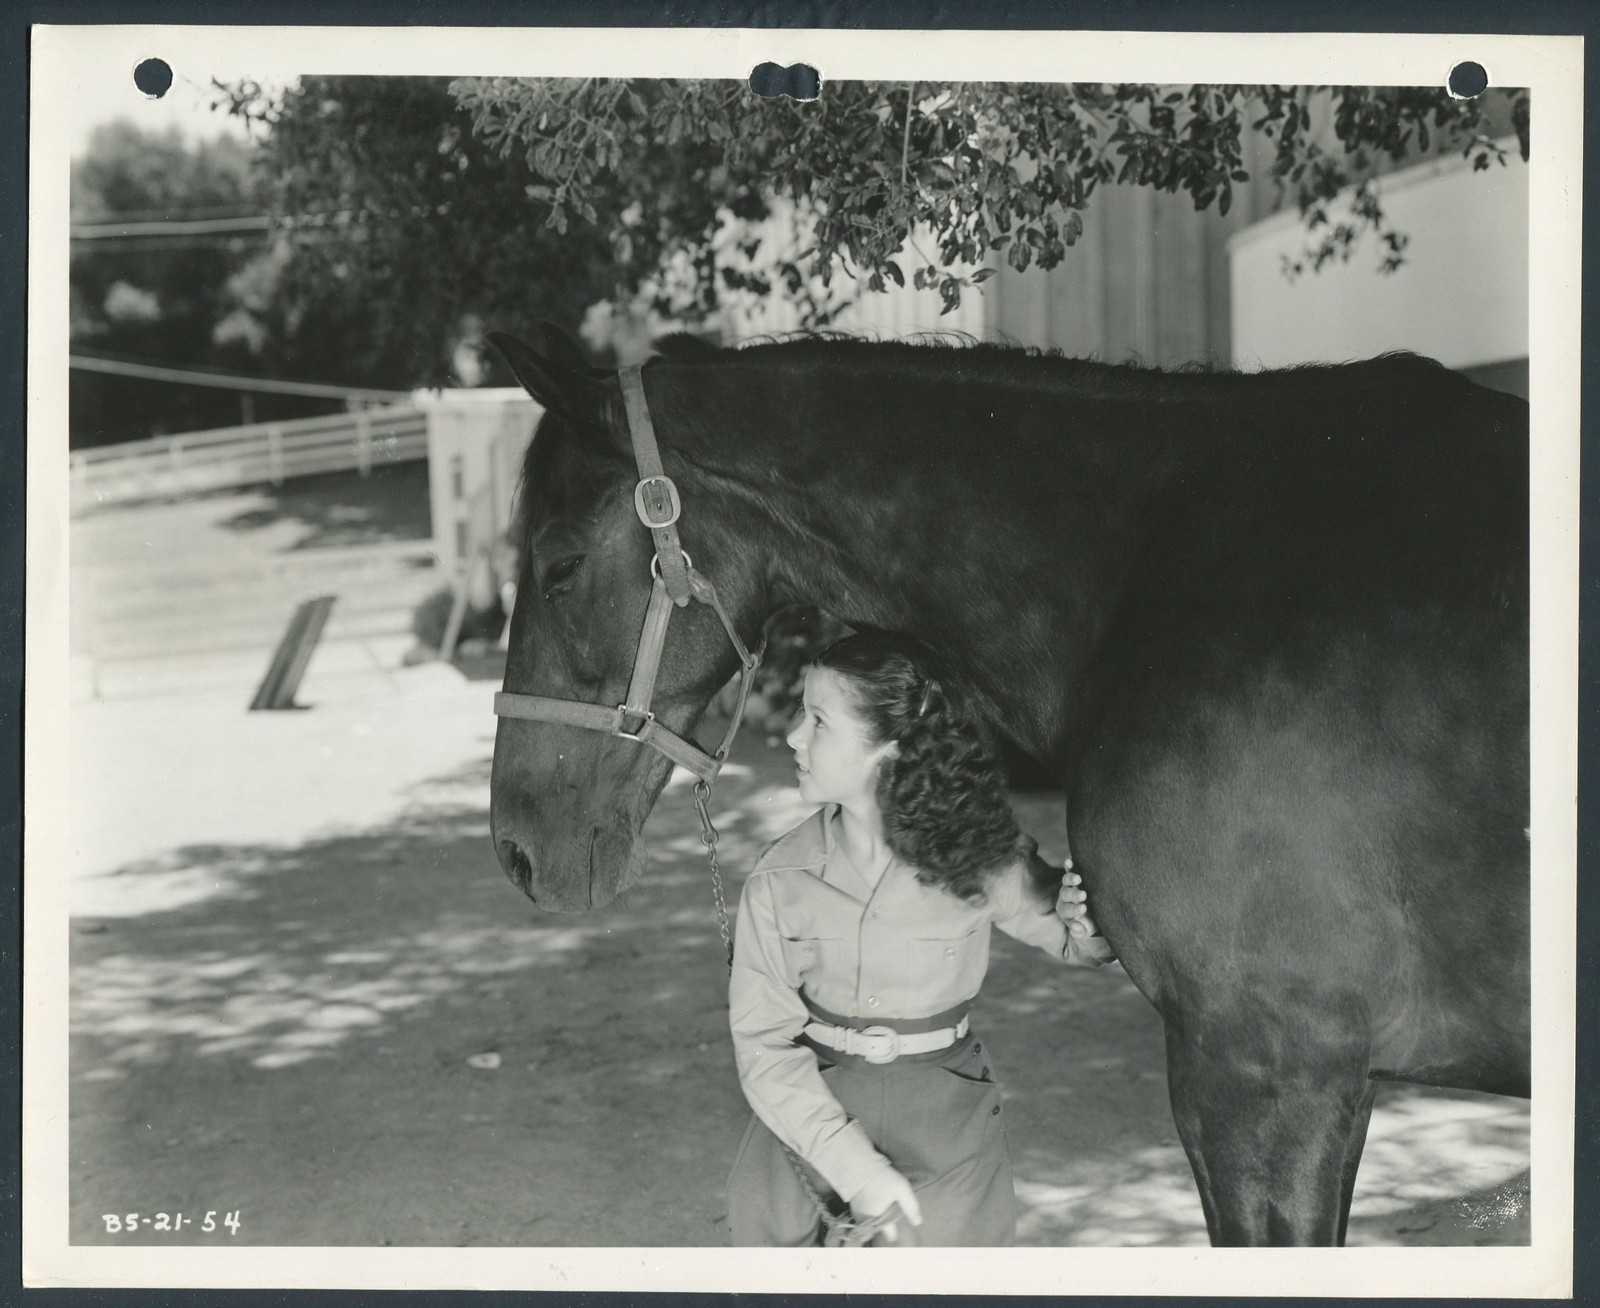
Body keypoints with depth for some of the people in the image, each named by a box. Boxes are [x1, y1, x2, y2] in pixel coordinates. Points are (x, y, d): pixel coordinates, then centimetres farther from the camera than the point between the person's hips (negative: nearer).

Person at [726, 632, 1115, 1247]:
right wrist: (857, 1169, -18)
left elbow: (1078, 944, 7)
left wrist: (1087, 922, -18)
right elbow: (764, 1041, -9)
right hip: (809, 1123, 1)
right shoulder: (780, 879, -9)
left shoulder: (980, 858, -9)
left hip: (948, 1132, -1)